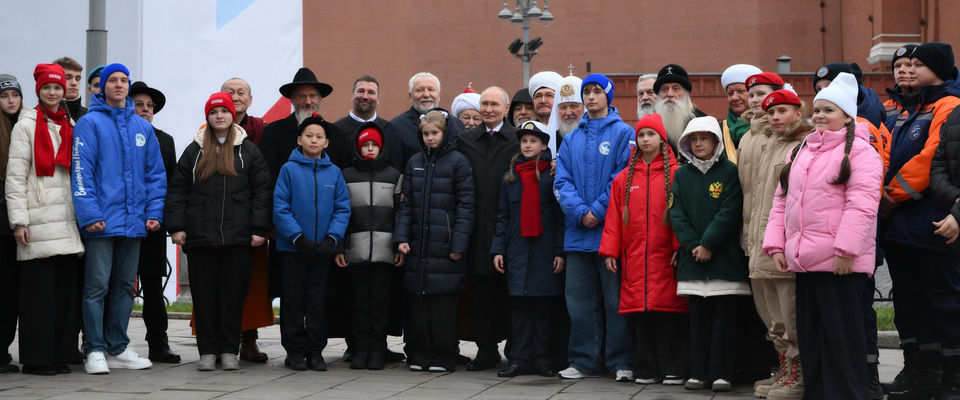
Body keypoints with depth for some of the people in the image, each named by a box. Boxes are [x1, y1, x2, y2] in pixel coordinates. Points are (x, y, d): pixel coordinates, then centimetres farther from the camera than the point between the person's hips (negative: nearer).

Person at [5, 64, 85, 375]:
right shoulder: (27, 125, 2)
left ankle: (61, 355, 9)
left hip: (67, 221, 5)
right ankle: (37, 358, 0)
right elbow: (15, 176, -3)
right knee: (40, 290, -5)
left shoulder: (71, 127, 17)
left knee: (67, 289, 3)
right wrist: (18, 220, -11)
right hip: (39, 220, -5)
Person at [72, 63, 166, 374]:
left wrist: (154, 211, 2)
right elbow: (81, 171, -9)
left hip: (134, 221, 5)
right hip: (102, 221, -5)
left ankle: (118, 348, 18)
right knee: (97, 286, -4)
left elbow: (156, 173, 13)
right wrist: (89, 213, -17)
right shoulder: (90, 123, -2)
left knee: (124, 286, 10)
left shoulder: (143, 127, 13)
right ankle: (95, 351, 2)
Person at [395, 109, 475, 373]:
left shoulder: (458, 162, -1)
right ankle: (418, 354, 13)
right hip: (417, 245, 4)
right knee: (417, 301, 4)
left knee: (444, 302, -3)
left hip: (445, 245, -4)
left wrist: (459, 244, -10)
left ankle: (443, 357, 5)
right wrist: (401, 237, 2)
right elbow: (406, 203, 14)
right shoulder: (414, 163, 13)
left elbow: (465, 205, -4)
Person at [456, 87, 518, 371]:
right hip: (478, 228, 3)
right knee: (480, 289, 5)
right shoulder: (465, 140, 12)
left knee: (509, 290, 1)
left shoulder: (518, 139, 2)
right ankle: (486, 349, 13)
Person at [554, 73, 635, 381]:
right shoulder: (571, 139, 15)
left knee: (616, 298, -1)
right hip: (578, 232, 5)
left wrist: (598, 210, -14)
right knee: (580, 299, 7)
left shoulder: (624, 133, 1)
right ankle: (585, 361, 15)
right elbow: (562, 181, 7)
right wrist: (580, 211, -10)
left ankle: (621, 361, 5)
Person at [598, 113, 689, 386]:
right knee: (640, 312, 4)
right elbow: (614, 217, 11)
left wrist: (680, 247, -11)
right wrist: (609, 250, 5)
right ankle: (647, 370, 11)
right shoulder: (624, 177, 13)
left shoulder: (675, 174, 3)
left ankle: (674, 369, 2)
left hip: (665, 256, -3)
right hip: (634, 257, 3)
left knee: (669, 310, -5)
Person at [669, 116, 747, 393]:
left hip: (724, 255, -3)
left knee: (724, 315, -1)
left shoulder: (730, 172, -1)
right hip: (693, 256, 3)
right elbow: (676, 214, 4)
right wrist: (692, 245, -8)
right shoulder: (681, 175, 10)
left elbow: (730, 213, -8)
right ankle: (699, 373, 10)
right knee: (698, 315, 6)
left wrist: (708, 244, -13)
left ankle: (722, 373, 2)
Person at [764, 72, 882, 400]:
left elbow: (861, 204, -15)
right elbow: (782, 201, 18)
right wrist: (776, 244, 8)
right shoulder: (800, 151, 19)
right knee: (810, 335, 12)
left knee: (841, 336, -4)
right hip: (804, 259, 8)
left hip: (840, 262, -7)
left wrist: (846, 249, -22)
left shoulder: (859, 151, -5)